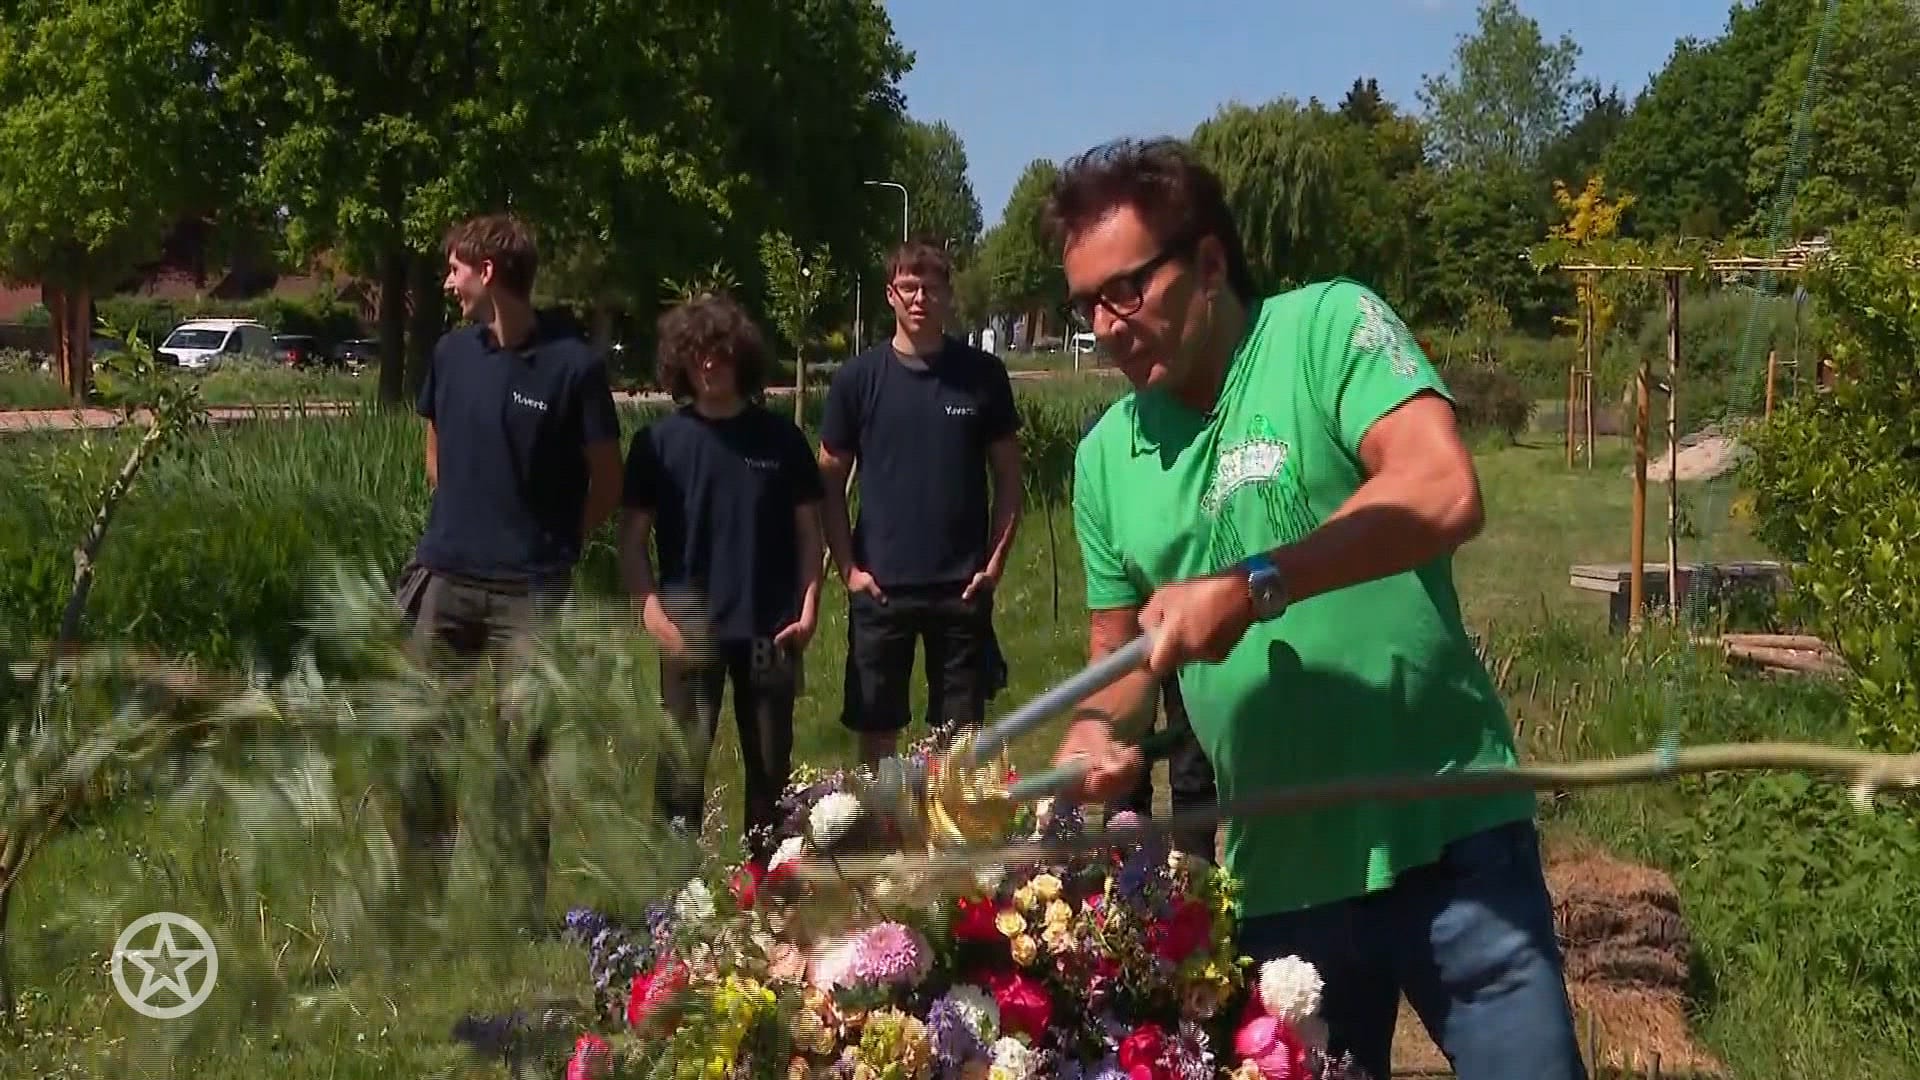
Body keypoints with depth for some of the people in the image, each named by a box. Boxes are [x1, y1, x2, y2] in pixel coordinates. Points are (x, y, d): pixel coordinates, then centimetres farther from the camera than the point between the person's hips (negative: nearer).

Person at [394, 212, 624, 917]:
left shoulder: (572, 365, -8)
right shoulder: (452, 354, 7)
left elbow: (607, 483, -1)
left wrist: (546, 542, 3)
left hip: (530, 588, -4)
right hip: (446, 577, 5)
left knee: (524, 754, 2)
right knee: (424, 744, 8)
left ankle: (529, 906, 12)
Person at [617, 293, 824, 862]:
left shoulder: (781, 438, 5)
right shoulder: (659, 441, 1)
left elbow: (808, 528, 8)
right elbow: (632, 536, 2)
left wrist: (808, 605, -2)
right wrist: (651, 609, -10)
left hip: (770, 627, 2)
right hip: (689, 628, -1)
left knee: (771, 762, 9)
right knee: (684, 758, -2)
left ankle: (766, 865, 23)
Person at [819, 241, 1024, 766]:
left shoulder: (983, 374, 2)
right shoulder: (858, 377, 1)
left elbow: (1008, 477, 7)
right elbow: (830, 481, 5)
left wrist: (996, 560, -2)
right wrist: (848, 567, -3)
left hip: (962, 586, 0)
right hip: (881, 585, 0)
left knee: (963, 732, 6)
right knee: (876, 729, 6)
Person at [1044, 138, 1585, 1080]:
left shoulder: (1329, 327, -7)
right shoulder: (1104, 459, 8)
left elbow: (1445, 493, -23)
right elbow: (1121, 651, 17)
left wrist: (1252, 586, -27)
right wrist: (1095, 728, -5)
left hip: (1445, 833, -5)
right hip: (1275, 873, 5)